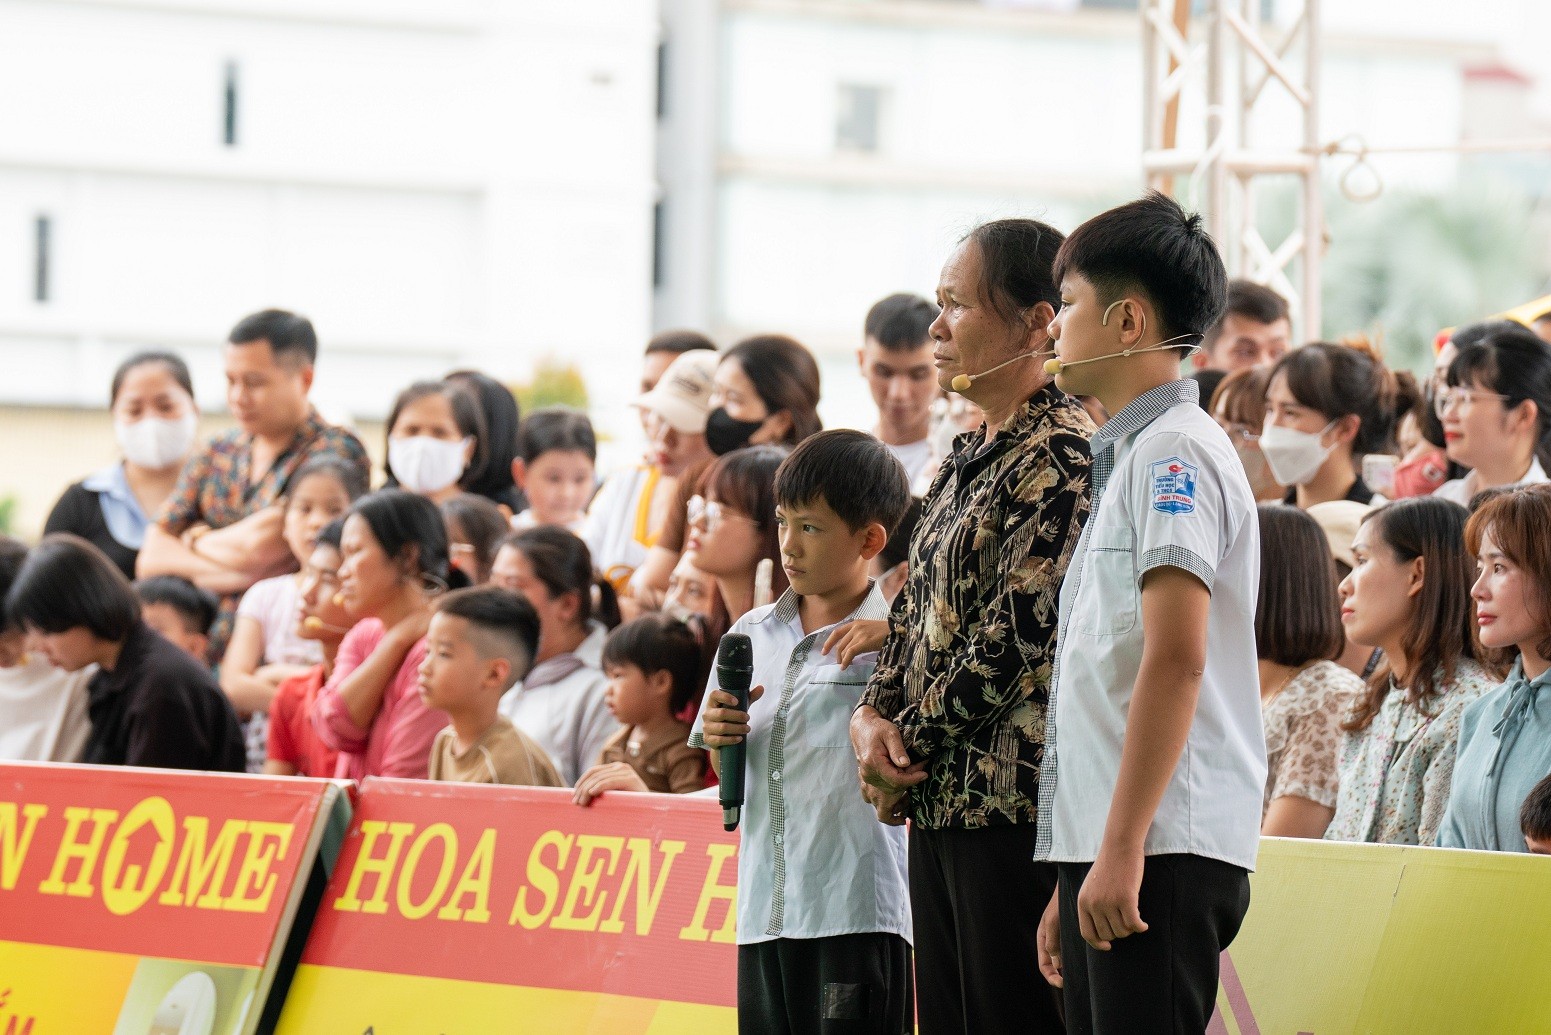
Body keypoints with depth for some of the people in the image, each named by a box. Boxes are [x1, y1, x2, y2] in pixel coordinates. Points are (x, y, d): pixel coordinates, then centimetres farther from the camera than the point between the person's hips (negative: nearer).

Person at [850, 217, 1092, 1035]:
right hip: (942, 806, 10)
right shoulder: (968, 459, 17)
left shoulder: (1061, 458, -13)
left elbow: (1017, 635, -17)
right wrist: (874, 715, 3)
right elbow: (916, 612, 22)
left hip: (1014, 805, -10)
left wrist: (908, 750, -9)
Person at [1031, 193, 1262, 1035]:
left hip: (1165, 850, -10)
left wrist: (1121, 849, -22)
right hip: (1107, 849, 10)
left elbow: (1175, 660, -18)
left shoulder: (1175, 452, -9)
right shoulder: (1125, 458, 23)